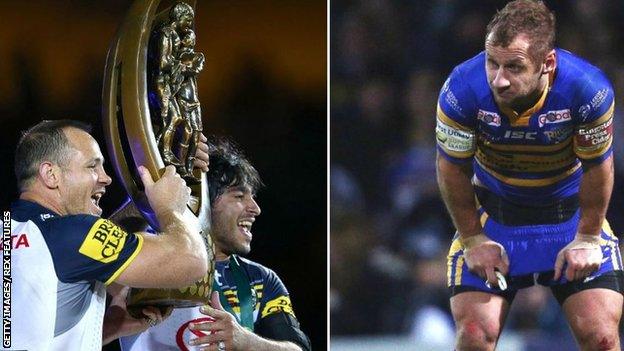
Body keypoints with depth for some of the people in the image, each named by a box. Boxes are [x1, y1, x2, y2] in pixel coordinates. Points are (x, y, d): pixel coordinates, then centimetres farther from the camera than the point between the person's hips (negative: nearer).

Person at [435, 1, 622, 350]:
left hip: (572, 212, 0)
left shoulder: (589, 90, -30)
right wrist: (473, 240, -4)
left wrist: (587, 239, -4)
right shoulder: (462, 91, -29)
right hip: (493, 212, 0)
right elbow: (453, 168, -10)